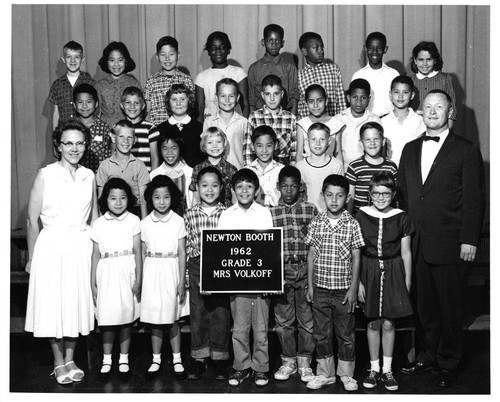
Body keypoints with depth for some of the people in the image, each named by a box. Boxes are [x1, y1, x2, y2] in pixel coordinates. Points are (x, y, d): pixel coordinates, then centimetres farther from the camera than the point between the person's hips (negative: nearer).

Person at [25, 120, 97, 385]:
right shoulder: (45, 175, -7)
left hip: (81, 246, 3)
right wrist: (32, 258, -3)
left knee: (78, 302, 9)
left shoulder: (89, 176, 4)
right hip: (52, 246, -3)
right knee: (52, 303, 4)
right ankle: (59, 363, 21)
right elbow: (32, 221, -4)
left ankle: (70, 360, 26)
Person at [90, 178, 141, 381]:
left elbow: (137, 253, 0)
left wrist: (138, 280, -3)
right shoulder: (98, 224, 3)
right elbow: (96, 255, 7)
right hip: (106, 275, 1)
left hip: (127, 274, -1)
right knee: (107, 320, 4)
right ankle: (107, 360, 18)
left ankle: (124, 360, 20)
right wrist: (92, 284, 6)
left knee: (126, 318, 6)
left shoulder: (133, 221, -1)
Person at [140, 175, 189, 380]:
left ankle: (177, 359, 18)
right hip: (152, 272, 2)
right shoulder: (145, 223, 2)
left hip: (171, 271, -2)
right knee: (154, 320, 8)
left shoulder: (178, 221, -3)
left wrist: (182, 282, -5)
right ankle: (156, 360, 20)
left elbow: (182, 253, -2)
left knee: (172, 318, 6)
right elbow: (143, 253, 7)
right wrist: (140, 280, 4)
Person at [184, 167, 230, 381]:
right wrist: (191, 274, -3)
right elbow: (187, 247, 5)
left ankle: (220, 358, 18)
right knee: (197, 313, 7)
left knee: (221, 314, 5)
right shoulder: (189, 215, 3)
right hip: (197, 267, 1)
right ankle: (198, 359, 18)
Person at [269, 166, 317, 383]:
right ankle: (288, 360, 23)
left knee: (307, 319, 6)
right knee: (283, 319, 8)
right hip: (281, 270, 0)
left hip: (306, 269, 0)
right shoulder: (270, 212, 3)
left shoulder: (310, 209, 2)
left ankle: (304, 361, 20)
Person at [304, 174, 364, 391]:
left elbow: (356, 258, -3)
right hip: (320, 289, 2)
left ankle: (346, 374, 25)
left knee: (346, 334, 9)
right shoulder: (316, 222, 0)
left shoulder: (352, 224, -5)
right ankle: (325, 373, 26)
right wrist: (310, 284, 4)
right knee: (321, 333, 11)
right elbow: (311, 254, 5)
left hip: (343, 289, -2)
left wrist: (353, 289, -6)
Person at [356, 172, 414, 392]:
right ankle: (374, 368, 21)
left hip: (393, 272, 0)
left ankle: (387, 370, 18)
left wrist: (407, 281, 4)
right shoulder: (361, 216, -4)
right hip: (369, 272, 0)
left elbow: (405, 253, 4)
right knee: (373, 323, 7)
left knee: (388, 324, 4)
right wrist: (358, 281, -4)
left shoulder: (401, 218, -2)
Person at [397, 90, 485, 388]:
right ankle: (428, 356, 28)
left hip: (450, 246, -4)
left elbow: (474, 200, -5)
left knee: (451, 307, 6)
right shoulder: (410, 149, 14)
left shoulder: (467, 151, -2)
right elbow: (402, 193, 14)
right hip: (417, 245, 4)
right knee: (425, 305, 13)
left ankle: (449, 363, 21)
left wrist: (469, 240, -11)